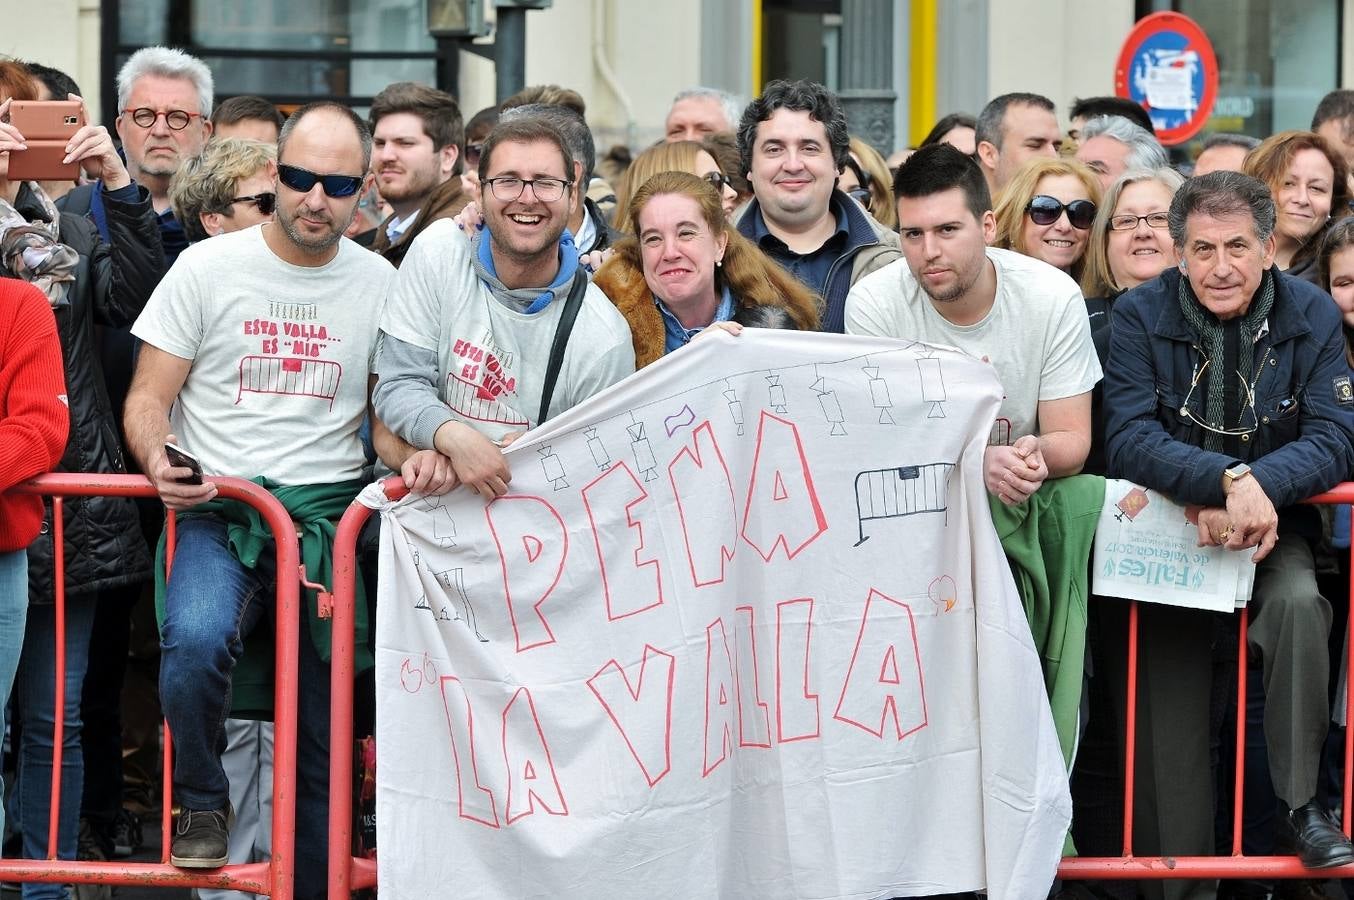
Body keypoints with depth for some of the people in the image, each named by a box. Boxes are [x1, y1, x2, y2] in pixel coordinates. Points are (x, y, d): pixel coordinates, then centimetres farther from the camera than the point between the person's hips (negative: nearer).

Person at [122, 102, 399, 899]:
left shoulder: (379, 285, 9)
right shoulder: (209, 268, 2)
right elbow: (148, 398, 3)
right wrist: (158, 458, -19)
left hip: (330, 511, 2)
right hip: (219, 510, -2)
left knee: (328, 729, -1)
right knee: (196, 641, -31)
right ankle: (202, 802, -5)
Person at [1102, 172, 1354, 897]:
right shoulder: (1140, 315, -6)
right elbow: (1128, 440, -17)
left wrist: (1255, 492, -28)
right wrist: (1229, 478, -32)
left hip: (1273, 524, 0)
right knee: (1169, 730, -9)